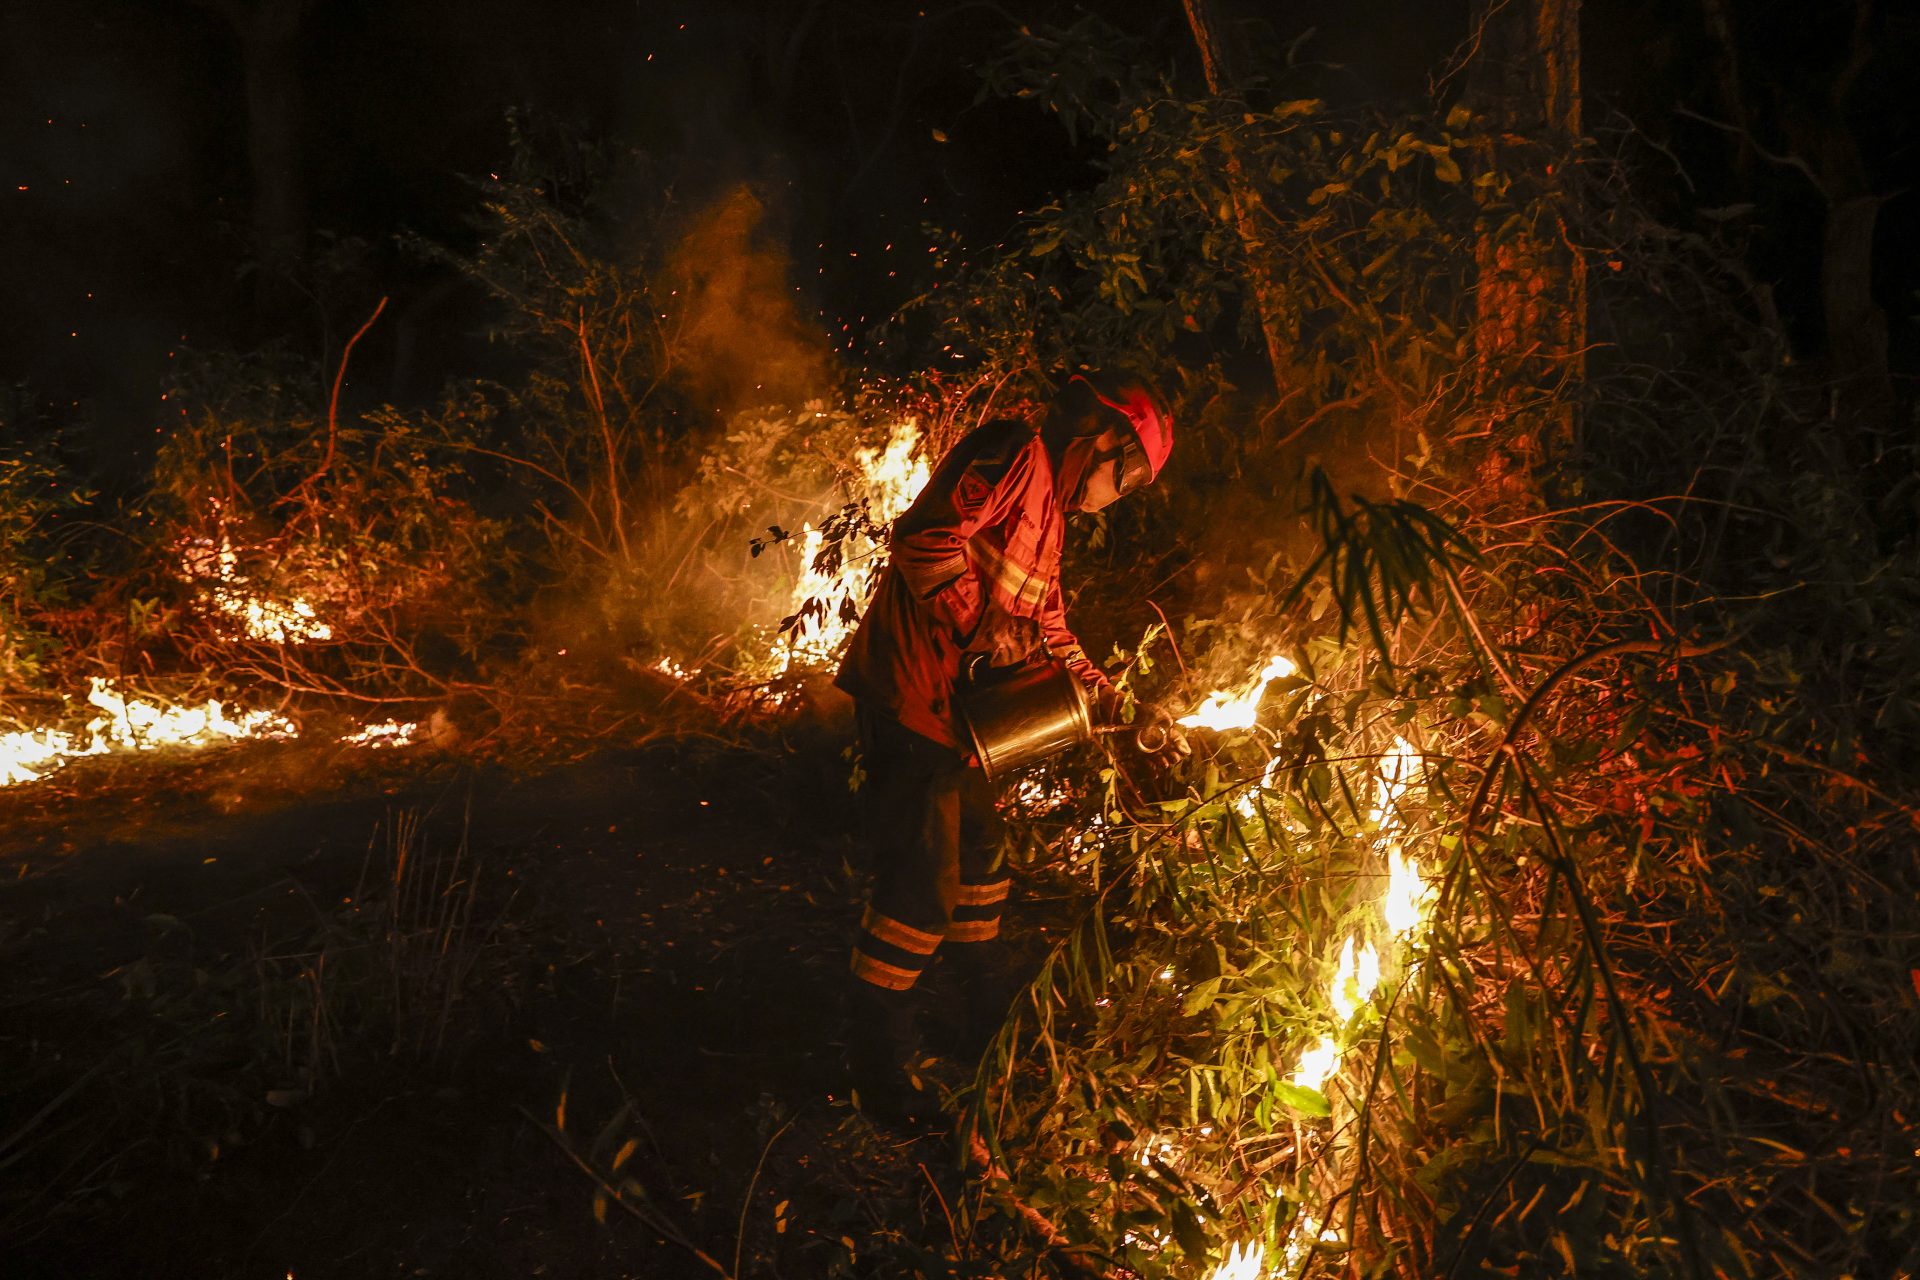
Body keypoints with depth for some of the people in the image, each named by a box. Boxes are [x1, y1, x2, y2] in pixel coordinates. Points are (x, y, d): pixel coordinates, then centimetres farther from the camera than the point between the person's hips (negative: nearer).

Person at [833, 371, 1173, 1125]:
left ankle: (984, 1014, 42)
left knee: (978, 852, 23)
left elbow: (1046, 618, 28)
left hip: (953, 706, 11)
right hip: (911, 695, -11)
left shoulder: (1049, 507, 19)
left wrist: (1096, 688, 21)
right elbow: (925, 535, -27)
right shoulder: (1016, 458, -14)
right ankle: (877, 1067, 5)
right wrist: (983, 628, -24)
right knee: (921, 884, -7)